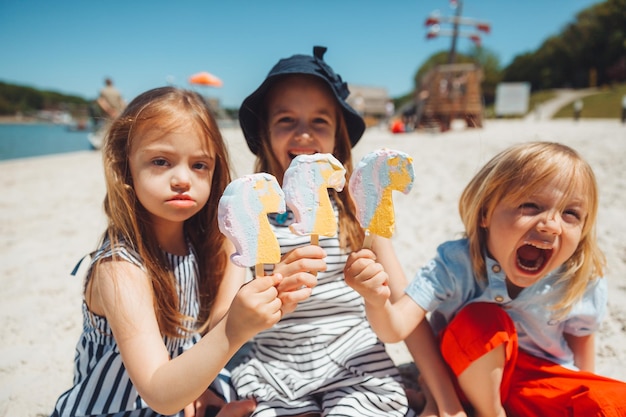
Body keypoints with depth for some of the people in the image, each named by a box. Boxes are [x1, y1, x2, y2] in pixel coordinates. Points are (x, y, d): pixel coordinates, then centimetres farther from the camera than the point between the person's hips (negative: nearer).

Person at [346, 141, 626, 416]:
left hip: (542, 384, 2)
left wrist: (585, 393, 6)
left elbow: (580, 334, 5)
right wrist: (377, 301, -57)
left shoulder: (583, 284, -17)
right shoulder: (455, 265, -28)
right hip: (473, 377, -1)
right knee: (479, 319, -30)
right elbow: (395, 329, -36)